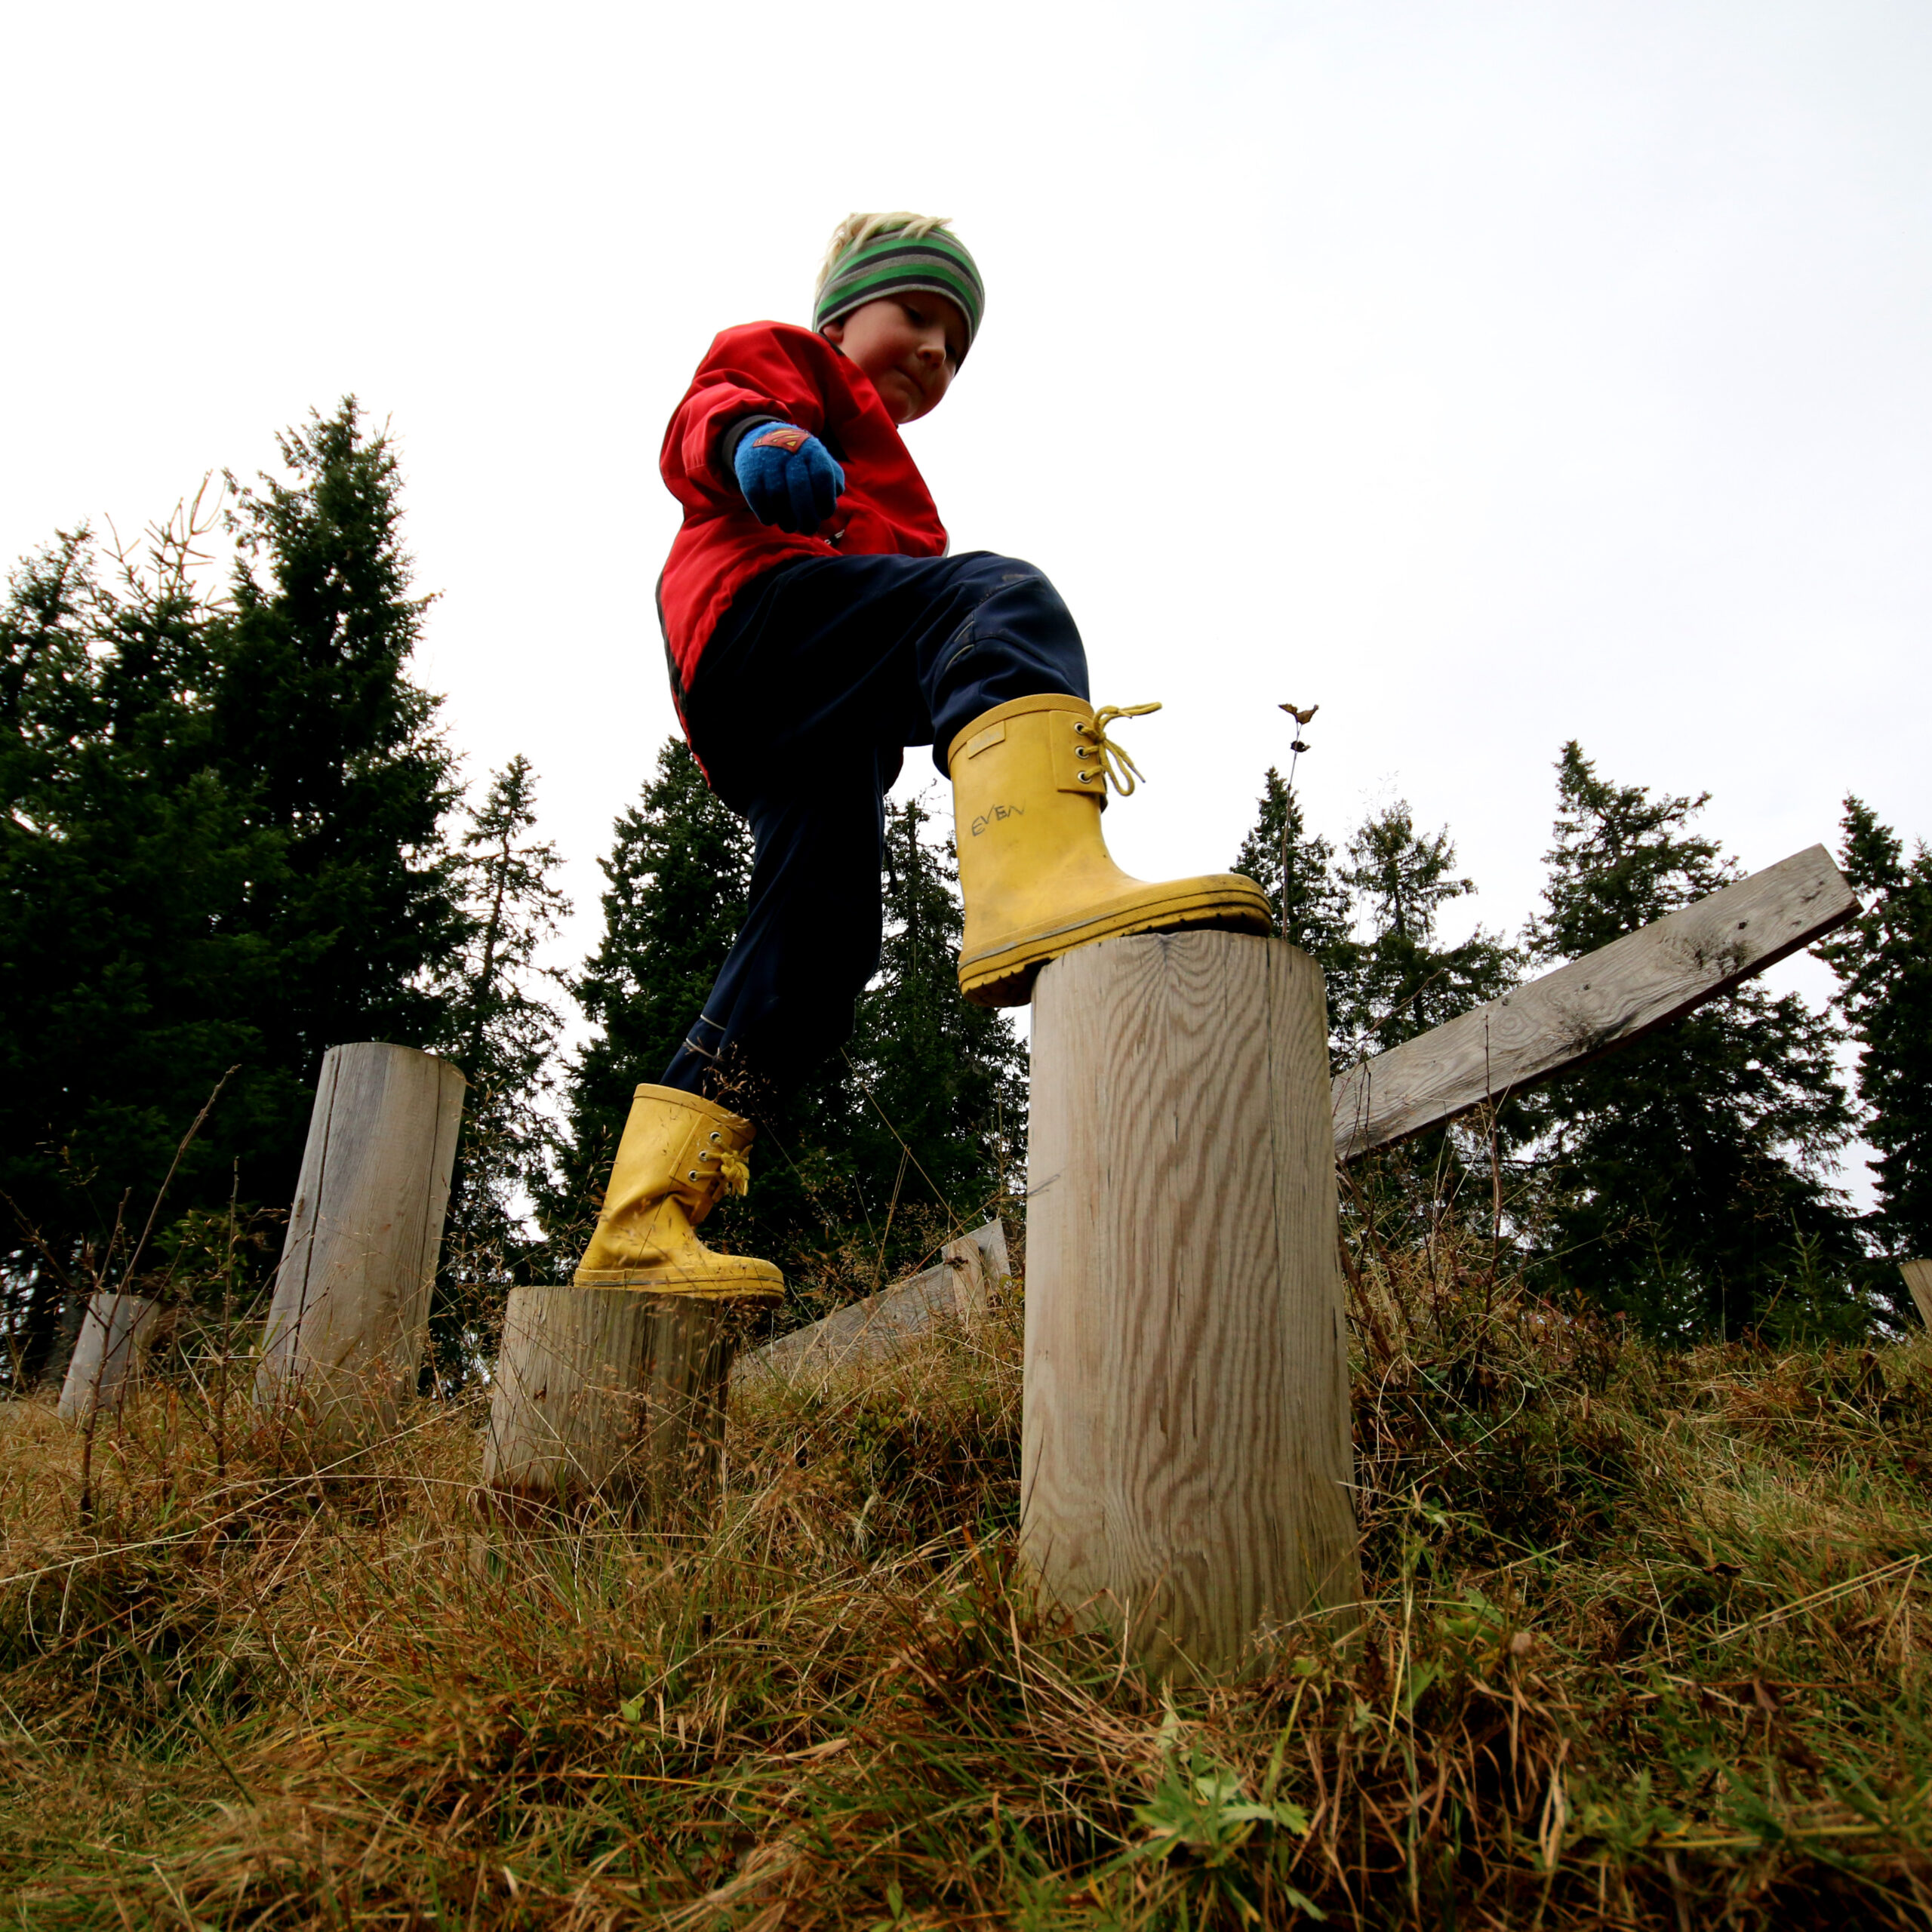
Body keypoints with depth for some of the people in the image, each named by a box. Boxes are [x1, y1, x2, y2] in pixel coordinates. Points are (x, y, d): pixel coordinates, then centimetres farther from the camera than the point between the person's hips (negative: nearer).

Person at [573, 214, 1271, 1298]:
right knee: (998, 593, -30)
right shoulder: (784, 358, 23)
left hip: (809, 730, 8)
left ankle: (640, 1226, -1)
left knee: (819, 946, -4)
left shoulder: (881, 471, 49)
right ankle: (1039, 882, -61)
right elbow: (700, 420, -1)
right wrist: (749, 437, -24)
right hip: (759, 613, -8)